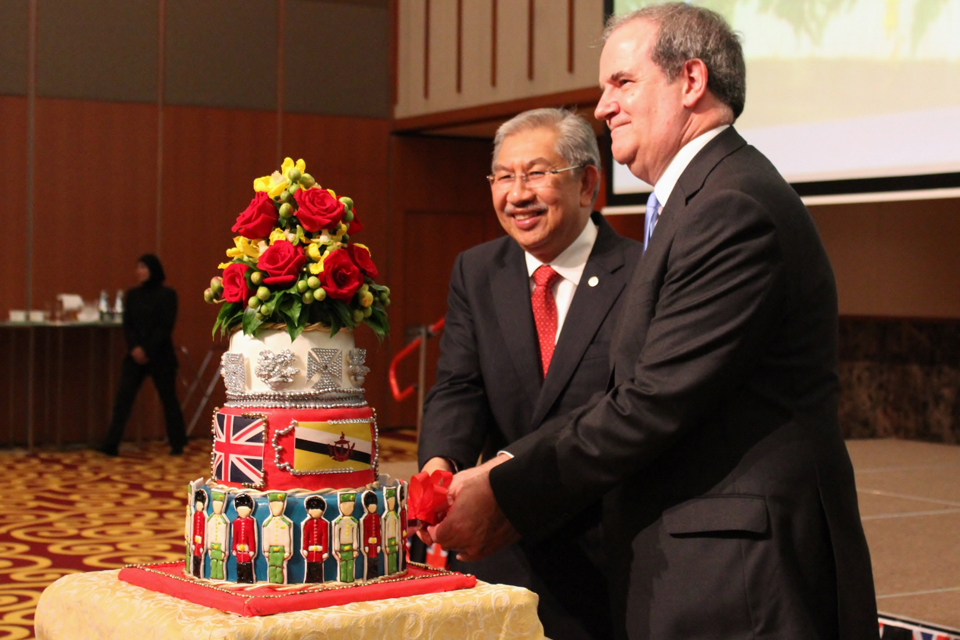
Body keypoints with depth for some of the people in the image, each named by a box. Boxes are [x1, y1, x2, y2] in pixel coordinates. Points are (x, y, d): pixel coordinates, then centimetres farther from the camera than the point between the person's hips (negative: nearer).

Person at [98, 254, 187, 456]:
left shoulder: (167, 295, -5)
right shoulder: (133, 295, 8)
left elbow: (166, 327, -10)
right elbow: (127, 325, 5)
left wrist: (147, 350, -16)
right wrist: (134, 348, -11)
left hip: (160, 356, -4)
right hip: (135, 356, 4)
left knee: (168, 399, 5)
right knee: (123, 398, -6)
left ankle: (178, 444, 18)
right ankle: (111, 444, -8)